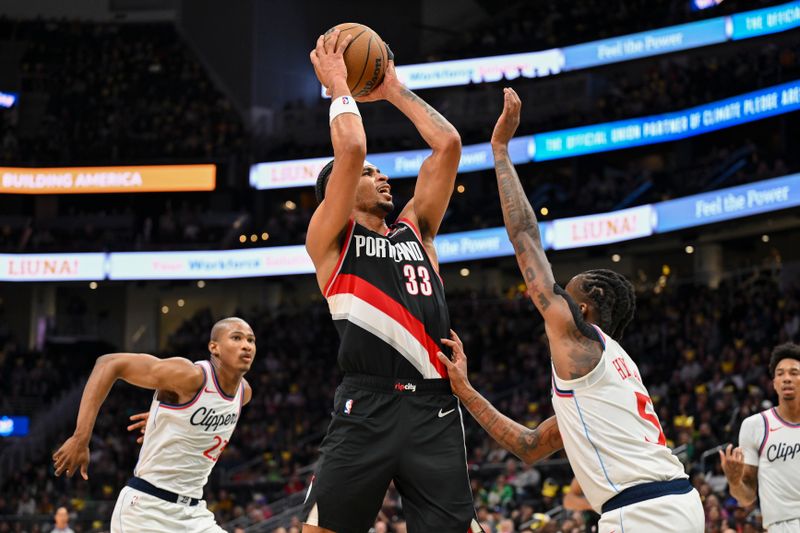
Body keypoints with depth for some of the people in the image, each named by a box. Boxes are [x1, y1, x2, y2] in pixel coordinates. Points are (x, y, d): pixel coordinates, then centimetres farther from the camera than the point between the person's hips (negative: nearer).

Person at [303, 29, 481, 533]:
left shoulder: (415, 230, 23)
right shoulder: (329, 238, 8)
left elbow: (448, 144, 18)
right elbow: (351, 150, -6)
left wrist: (394, 89, 23)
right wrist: (339, 86, 7)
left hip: (433, 406, 4)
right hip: (367, 405, -4)